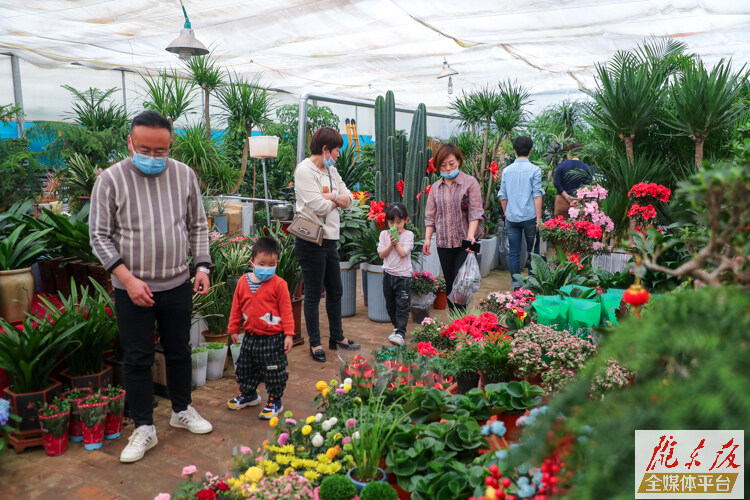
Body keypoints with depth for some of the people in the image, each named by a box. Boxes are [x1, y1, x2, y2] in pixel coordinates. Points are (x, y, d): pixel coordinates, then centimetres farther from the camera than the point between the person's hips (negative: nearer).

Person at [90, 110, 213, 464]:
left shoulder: (184, 175, -1)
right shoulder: (110, 180, -10)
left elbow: (198, 226, 8)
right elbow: (100, 236, -7)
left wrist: (202, 266, -2)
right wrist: (128, 279, -16)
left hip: (178, 284, 3)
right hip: (132, 289, -2)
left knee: (179, 351, 16)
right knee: (137, 358, 6)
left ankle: (182, 411, 36)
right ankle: (144, 428, 22)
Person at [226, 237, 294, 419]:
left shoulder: (279, 284, -13)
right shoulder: (243, 282, 0)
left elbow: (286, 310, -9)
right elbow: (236, 307, 9)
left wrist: (289, 334, -11)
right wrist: (233, 329, 12)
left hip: (273, 338, -5)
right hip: (250, 337, 5)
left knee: (274, 371, 4)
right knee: (245, 368, 21)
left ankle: (274, 401, 22)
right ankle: (248, 394, 43)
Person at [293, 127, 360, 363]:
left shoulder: (331, 170, 14)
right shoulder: (305, 170, -13)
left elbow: (349, 200, 9)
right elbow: (319, 207, -22)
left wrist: (333, 196, -10)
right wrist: (337, 201, -3)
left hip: (330, 239, 9)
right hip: (312, 241, -9)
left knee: (335, 290, 17)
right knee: (313, 294, 3)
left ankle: (337, 337, 32)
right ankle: (315, 344, 16)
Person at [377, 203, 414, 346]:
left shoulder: (408, 235, -5)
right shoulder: (384, 234, 4)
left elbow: (403, 253, -15)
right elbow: (382, 254, -2)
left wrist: (396, 241, -11)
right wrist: (391, 243, -13)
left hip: (403, 275, -4)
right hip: (388, 274, 4)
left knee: (402, 305, -7)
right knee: (390, 304, 14)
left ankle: (400, 333, -7)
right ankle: (397, 327, 31)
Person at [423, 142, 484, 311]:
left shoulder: (470, 182, -2)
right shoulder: (435, 188, 9)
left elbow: (475, 212, -8)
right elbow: (430, 216, 11)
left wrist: (471, 234, -21)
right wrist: (427, 238, -1)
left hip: (465, 242, -4)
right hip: (443, 243, 4)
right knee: (449, 285, 9)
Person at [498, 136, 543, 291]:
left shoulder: (507, 170, 5)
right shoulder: (534, 170, -6)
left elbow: (503, 196, 8)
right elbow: (537, 195, -9)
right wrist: (539, 217, -5)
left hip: (512, 218, 3)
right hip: (529, 217, -2)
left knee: (513, 253, 6)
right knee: (533, 251, 11)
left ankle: (516, 284, 8)